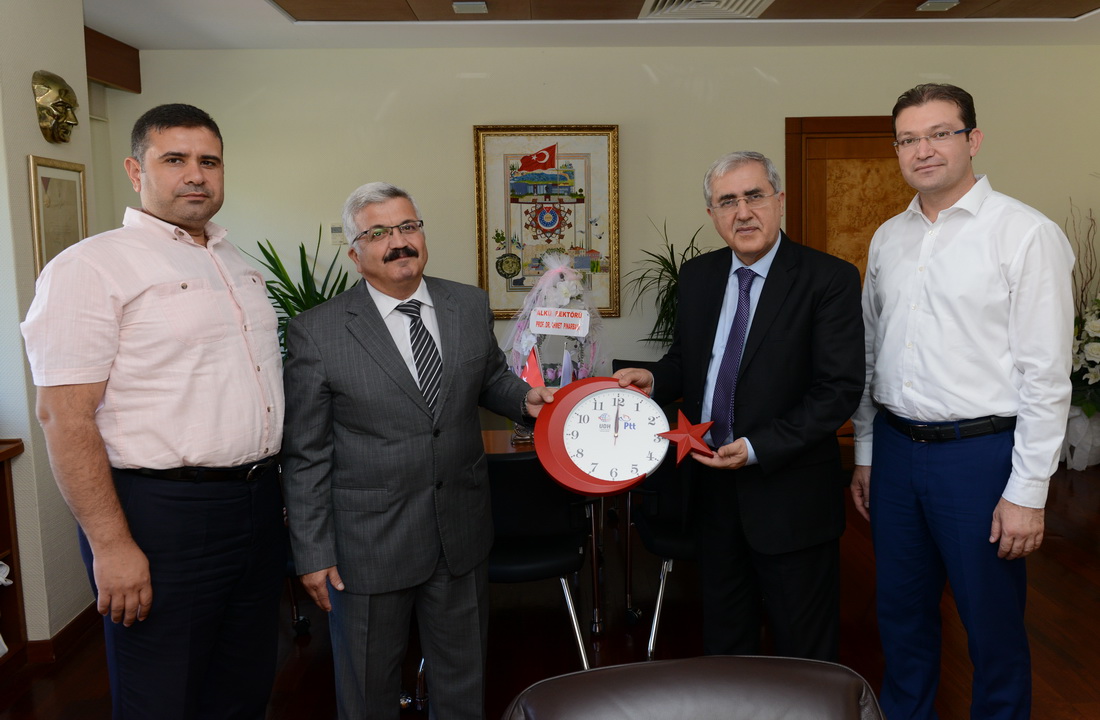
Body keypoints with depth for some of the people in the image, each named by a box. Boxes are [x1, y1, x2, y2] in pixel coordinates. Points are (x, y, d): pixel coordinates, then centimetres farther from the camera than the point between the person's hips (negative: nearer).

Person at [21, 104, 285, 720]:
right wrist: (112, 547, -19)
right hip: (162, 515, -7)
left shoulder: (240, 266, 13)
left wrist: (274, 491, 15)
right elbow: (64, 415, -16)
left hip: (258, 503, 7)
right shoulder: (92, 266, -10)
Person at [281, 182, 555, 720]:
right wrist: (313, 553, -7)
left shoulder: (471, 306, 0)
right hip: (369, 543, -3)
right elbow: (305, 456, -8)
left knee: (463, 676, 22)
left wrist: (523, 398, -5)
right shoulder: (316, 332, -11)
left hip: (461, 530, 4)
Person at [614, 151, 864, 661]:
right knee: (723, 632, 22)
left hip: (790, 495, -5)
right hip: (713, 487, 5)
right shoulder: (696, 276, 5)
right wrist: (653, 380, -6)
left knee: (803, 646, 13)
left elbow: (840, 389, -16)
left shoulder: (829, 279, -12)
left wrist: (758, 447, -22)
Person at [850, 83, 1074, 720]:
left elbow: (1046, 375, -11)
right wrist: (865, 454, 13)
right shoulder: (888, 239, 9)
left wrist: (1028, 492, -13)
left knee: (994, 625, 10)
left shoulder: (1026, 234, -9)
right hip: (896, 448, 5)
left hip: (981, 452, -5)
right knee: (902, 613, 18)